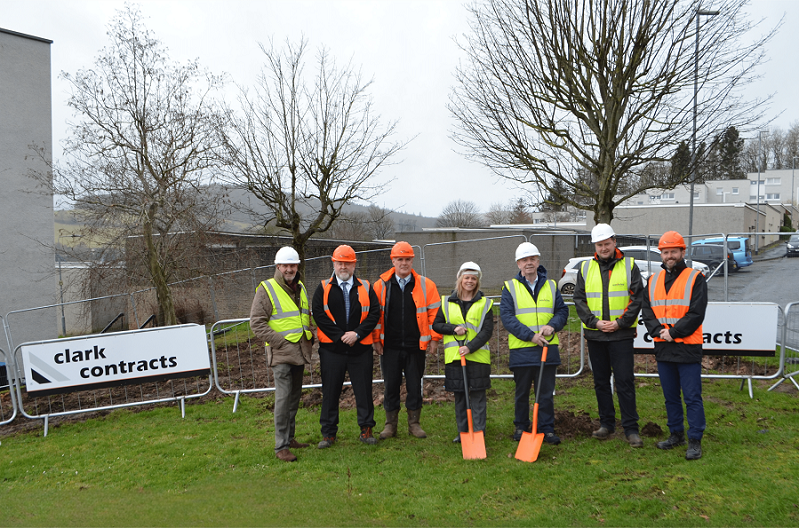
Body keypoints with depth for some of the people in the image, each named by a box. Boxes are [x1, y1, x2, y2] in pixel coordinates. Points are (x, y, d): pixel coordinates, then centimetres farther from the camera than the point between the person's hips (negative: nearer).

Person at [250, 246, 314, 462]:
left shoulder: (300, 288, 15)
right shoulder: (266, 289, -7)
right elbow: (256, 322, -10)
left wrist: (310, 337, 12)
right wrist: (279, 340, -15)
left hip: (300, 351, 7)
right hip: (281, 353, -7)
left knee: (295, 396, 14)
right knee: (283, 396, -10)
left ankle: (289, 438, 27)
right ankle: (281, 446, -3)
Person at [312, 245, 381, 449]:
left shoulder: (365, 287, 7)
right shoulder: (323, 288, 5)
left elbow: (374, 313, 0)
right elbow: (318, 314, -4)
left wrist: (357, 333, -12)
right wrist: (340, 336, -11)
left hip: (361, 348, 1)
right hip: (331, 349, -1)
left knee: (364, 390, 6)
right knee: (330, 392, 5)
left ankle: (366, 430, 20)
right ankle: (328, 433, 17)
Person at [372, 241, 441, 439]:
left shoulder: (425, 285, 1)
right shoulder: (381, 285, 1)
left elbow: (435, 312, 4)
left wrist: (434, 339, 1)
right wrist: (376, 340, 2)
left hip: (416, 347, 0)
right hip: (390, 347, 0)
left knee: (415, 386, 7)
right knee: (390, 385, 8)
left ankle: (414, 423, 23)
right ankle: (390, 424, 21)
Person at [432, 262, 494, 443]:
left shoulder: (485, 304, 3)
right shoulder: (447, 302, 8)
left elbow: (487, 331, -4)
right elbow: (436, 324, 8)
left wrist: (470, 347, -16)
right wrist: (454, 329, -10)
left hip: (477, 356, -2)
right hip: (454, 356, 2)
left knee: (478, 397, 1)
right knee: (459, 396, 9)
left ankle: (478, 433, 10)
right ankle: (463, 432, 20)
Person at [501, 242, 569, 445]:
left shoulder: (551, 286, 10)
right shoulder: (510, 287, 0)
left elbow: (562, 310, 10)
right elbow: (507, 316, -9)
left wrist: (552, 325, -12)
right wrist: (530, 335, -17)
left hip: (548, 348, 2)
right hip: (521, 350, -2)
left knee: (546, 393, 5)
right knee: (522, 392, 11)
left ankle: (547, 429, 16)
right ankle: (521, 427, 27)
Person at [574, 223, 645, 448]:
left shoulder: (629, 266, 1)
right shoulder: (586, 268, 8)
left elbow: (637, 298, -4)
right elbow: (579, 299, 5)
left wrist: (620, 322, -12)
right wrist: (594, 321, -8)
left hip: (621, 334, -3)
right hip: (594, 335, 3)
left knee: (625, 381, -4)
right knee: (601, 381, 11)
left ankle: (631, 429, 4)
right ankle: (606, 424, 23)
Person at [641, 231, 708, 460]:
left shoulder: (695, 278, -4)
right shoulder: (653, 280, 12)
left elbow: (696, 314, -12)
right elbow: (647, 310, 7)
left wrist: (673, 332, -15)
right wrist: (658, 331, -9)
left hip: (688, 349, -5)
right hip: (663, 348, 6)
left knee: (692, 397, -2)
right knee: (670, 396, 15)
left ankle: (695, 441, 8)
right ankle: (676, 434, 28)